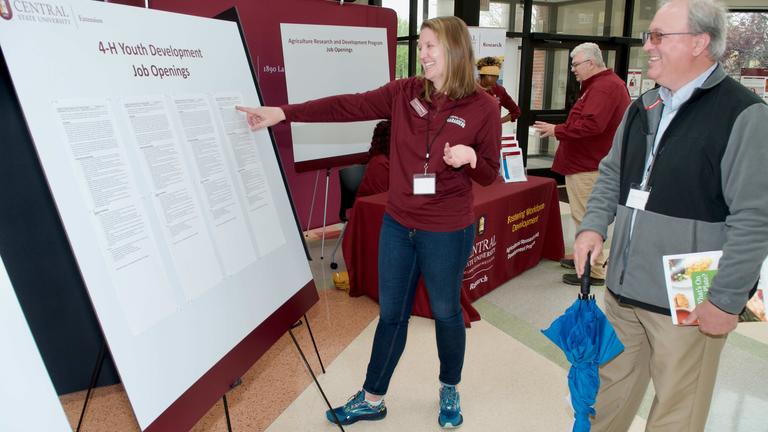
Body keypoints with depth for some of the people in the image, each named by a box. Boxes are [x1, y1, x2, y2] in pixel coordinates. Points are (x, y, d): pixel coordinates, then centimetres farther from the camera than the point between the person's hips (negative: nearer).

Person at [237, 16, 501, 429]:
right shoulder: (404, 93, -1)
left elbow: (490, 174, -2)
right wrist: (282, 113, -16)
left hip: (447, 232, -3)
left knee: (445, 311, 15)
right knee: (390, 313, 14)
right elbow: (348, 106, -9)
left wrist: (469, 157, -25)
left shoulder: (483, 107, -8)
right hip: (397, 225, 3)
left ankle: (449, 391, 41)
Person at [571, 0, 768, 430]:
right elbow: (612, 174, 17)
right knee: (610, 391, 20)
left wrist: (727, 300, -15)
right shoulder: (642, 108, 10)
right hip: (623, 290, 6)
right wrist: (593, 226, 0)